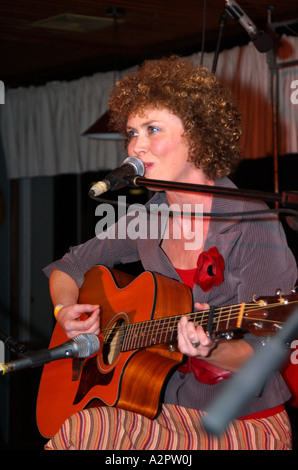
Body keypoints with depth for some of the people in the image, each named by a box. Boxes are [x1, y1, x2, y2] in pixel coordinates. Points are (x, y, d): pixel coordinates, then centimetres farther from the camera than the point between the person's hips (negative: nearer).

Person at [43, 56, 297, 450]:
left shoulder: (252, 224, -10)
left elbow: (260, 355, -12)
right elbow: (68, 267, 21)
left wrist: (210, 351, -32)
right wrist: (66, 311, 0)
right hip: (168, 412, 5)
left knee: (85, 429, -27)